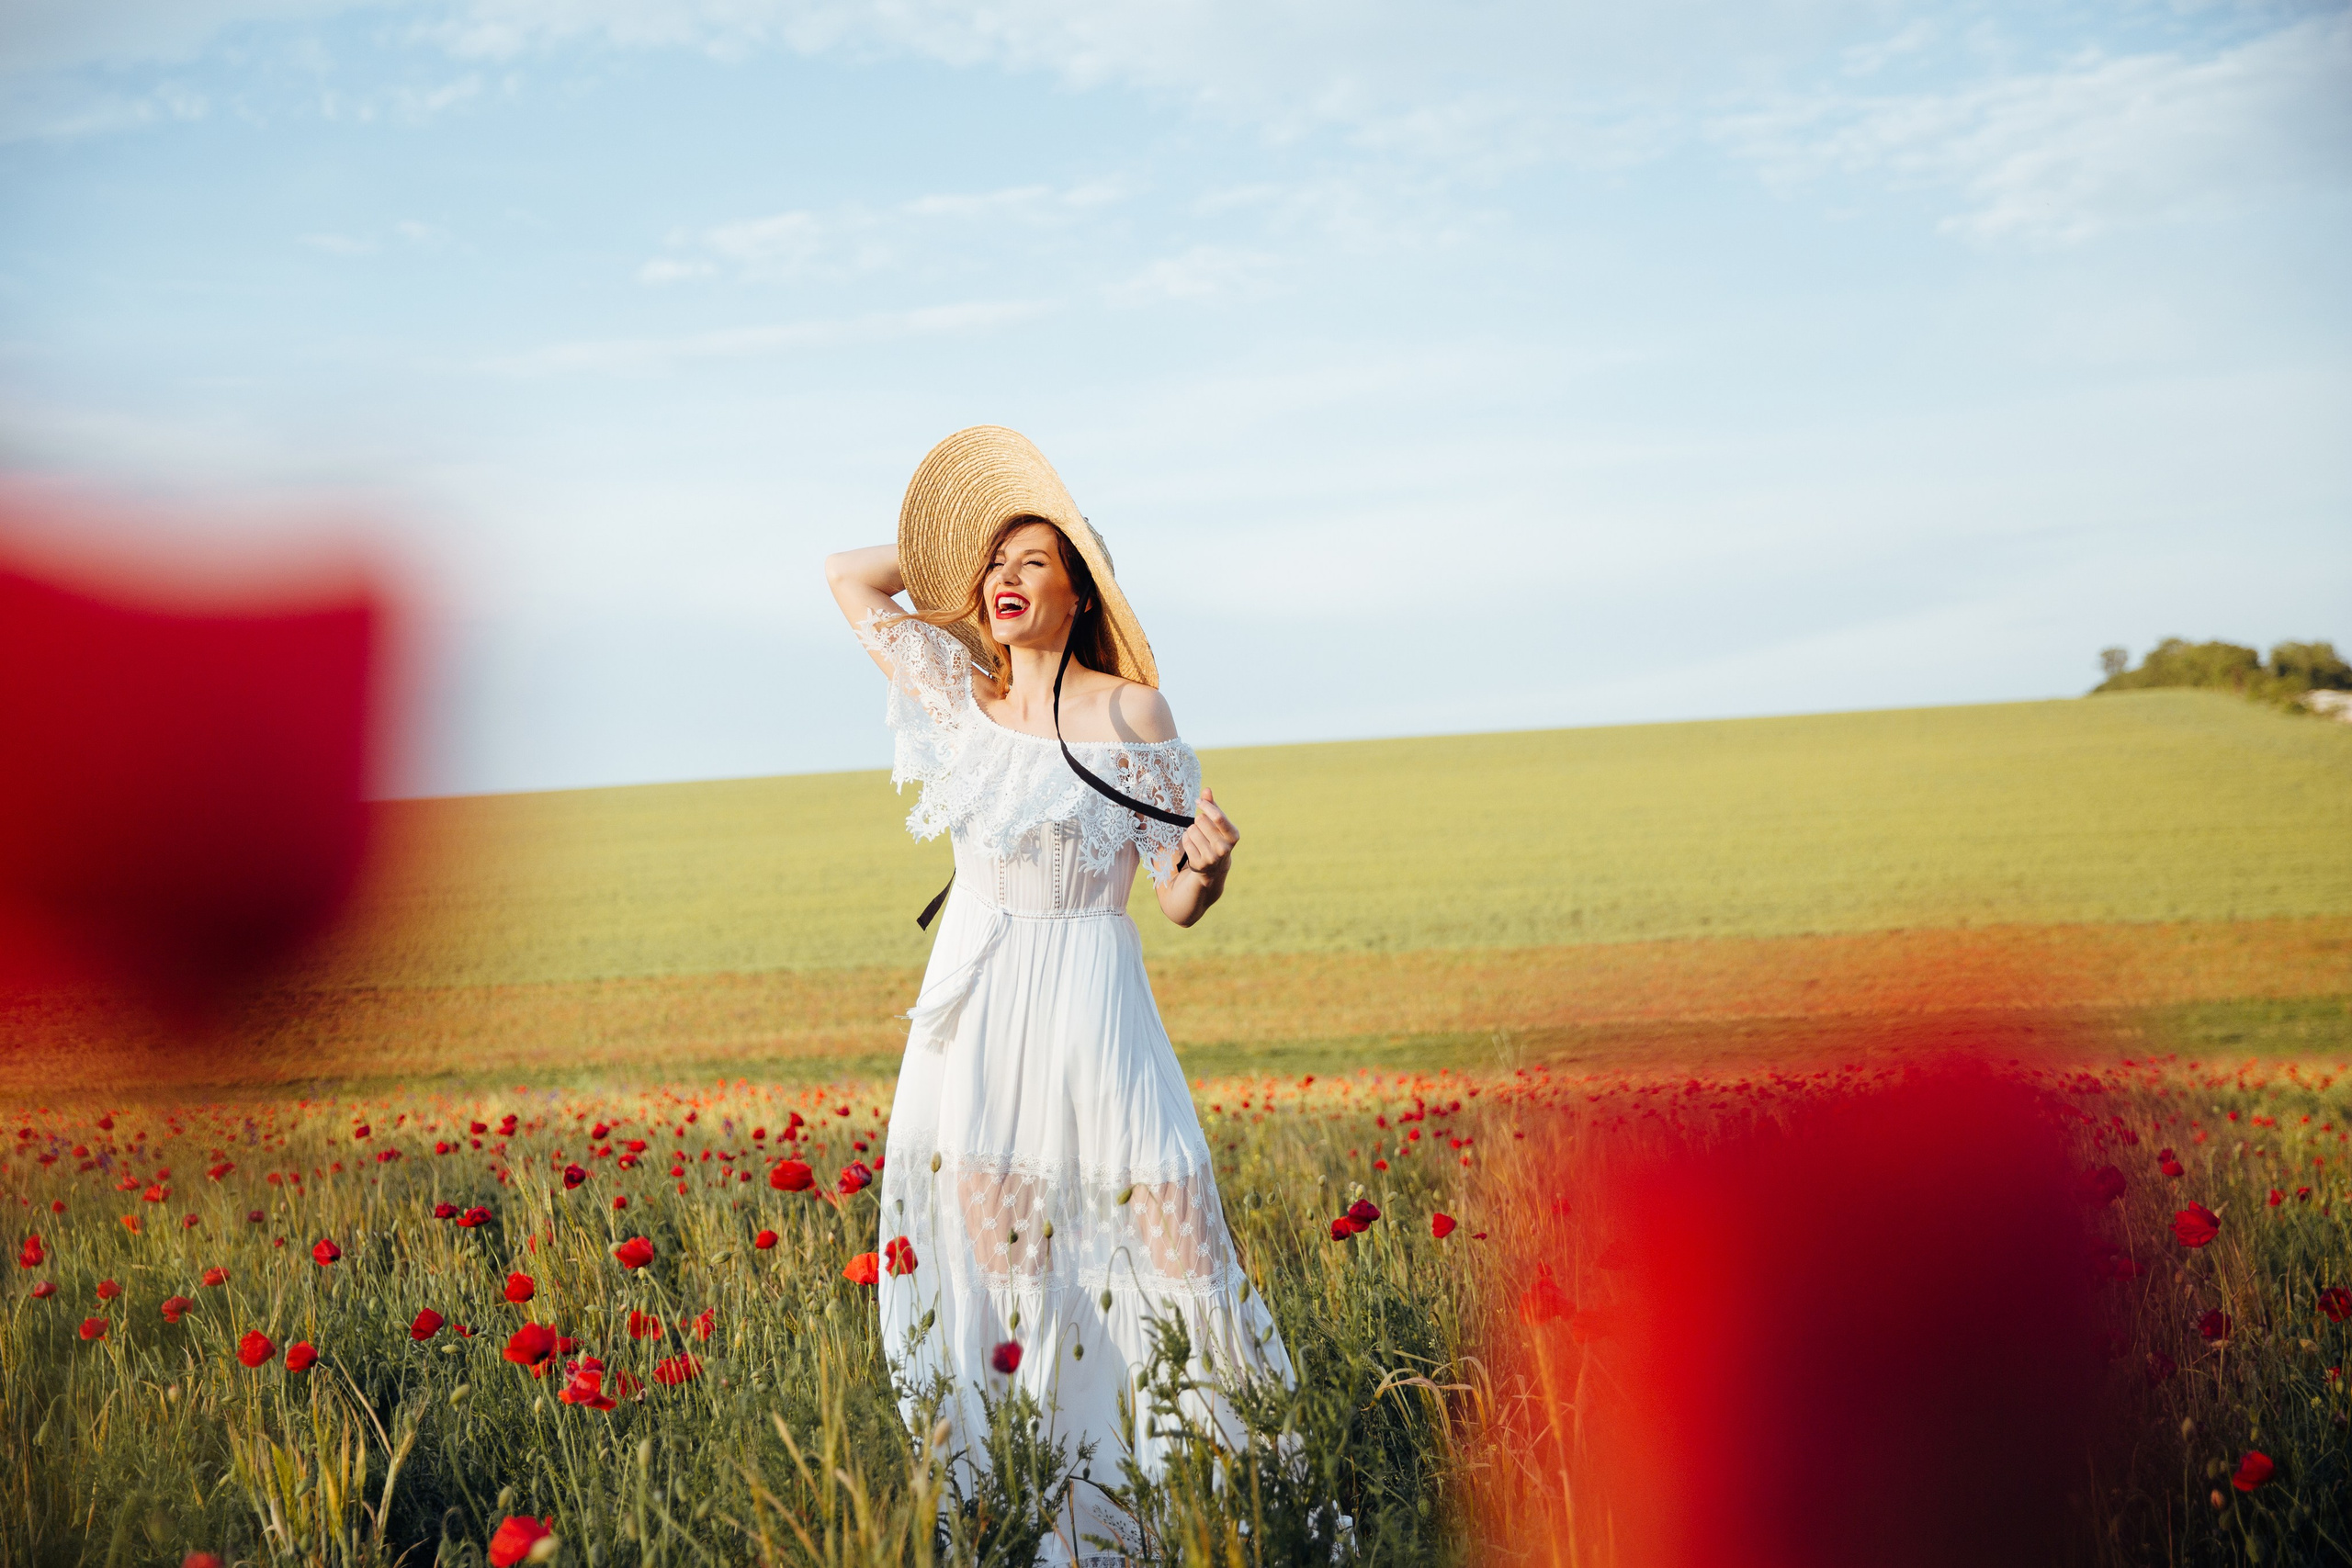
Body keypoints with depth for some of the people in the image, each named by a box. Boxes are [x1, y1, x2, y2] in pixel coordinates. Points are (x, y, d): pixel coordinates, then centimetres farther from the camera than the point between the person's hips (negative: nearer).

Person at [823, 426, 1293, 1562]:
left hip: (1088, 1008, -4)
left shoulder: (1129, 710, -2)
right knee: (976, 1241, 2)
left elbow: (1179, 902, -2)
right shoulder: (961, 696, 9)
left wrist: (1208, 863, -23)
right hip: (972, 1014, 4)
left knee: (1141, 1228, -10)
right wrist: (953, 547, 17)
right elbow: (847, 574, 18)